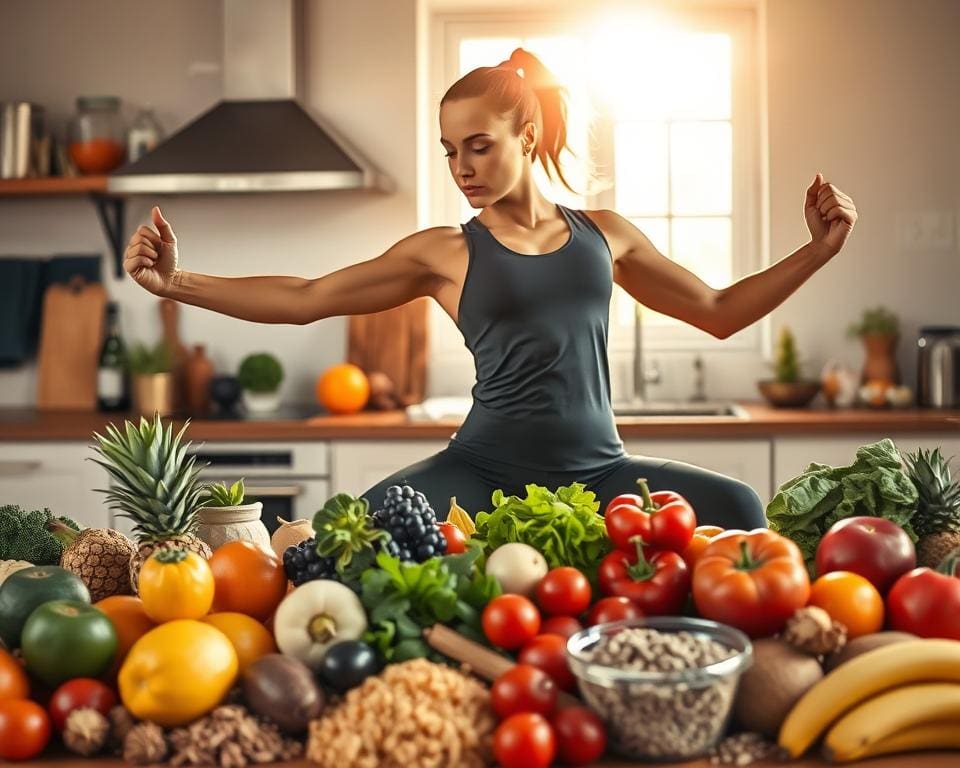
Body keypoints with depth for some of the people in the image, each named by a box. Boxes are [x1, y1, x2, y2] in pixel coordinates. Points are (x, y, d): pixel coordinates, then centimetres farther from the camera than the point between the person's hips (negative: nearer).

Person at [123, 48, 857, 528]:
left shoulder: (605, 233, 13)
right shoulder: (445, 253, 6)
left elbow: (720, 311, 23)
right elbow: (305, 299, 5)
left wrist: (819, 249, 15)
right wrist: (176, 283, -3)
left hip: (595, 467, 2)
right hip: (486, 466, -2)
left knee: (736, 508, -24)